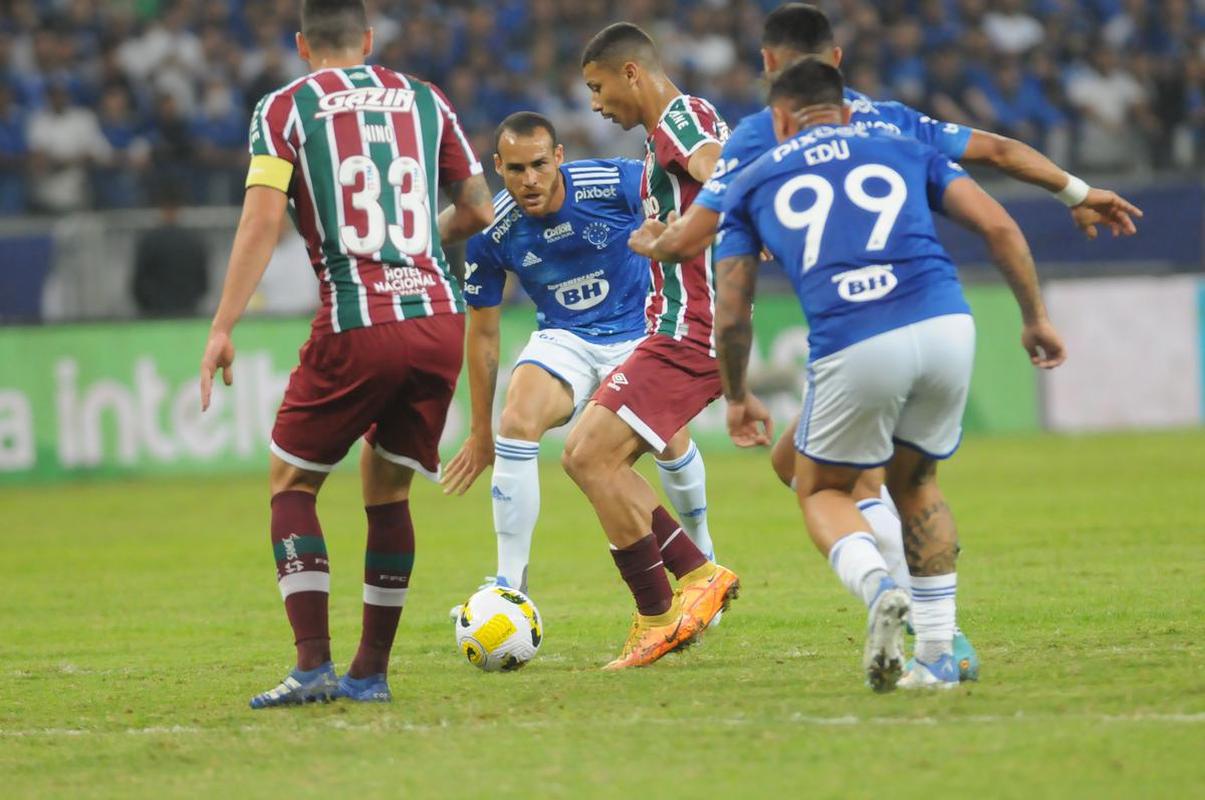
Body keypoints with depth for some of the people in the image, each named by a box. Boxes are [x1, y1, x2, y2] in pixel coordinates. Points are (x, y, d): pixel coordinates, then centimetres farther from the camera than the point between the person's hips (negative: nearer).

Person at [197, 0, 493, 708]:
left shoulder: (285, 109, 4)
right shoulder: (423, 99, 14)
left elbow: (263, 223, -7)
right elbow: (480, 212, 18)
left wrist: (222, 329, -7)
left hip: (355, 326, -4)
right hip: (440, 317, 4)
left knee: (292, 484, 9)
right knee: (388, 489, 16)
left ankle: (314, 666, -5)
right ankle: (371, 672, 14)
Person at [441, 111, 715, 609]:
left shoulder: (615, 183, -23)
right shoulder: (491, 233, -16)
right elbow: (483, 332, -3)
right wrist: (480, 432, 2)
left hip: (638, 330, 0)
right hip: (563, 339, 0)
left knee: (670, 440, -16)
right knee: (516, 424, -25)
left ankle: (702, 560, 16)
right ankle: (509, 588, -19)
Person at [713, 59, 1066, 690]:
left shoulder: (752, 183, 23)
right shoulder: (904, 152, 25)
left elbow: (731, 314, 21)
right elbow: (998, 225, 13)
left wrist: (737, 398, 36)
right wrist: (1034, 318, 22)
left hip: (853, 348, -2)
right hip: (946, 325, 2)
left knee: (822, 490, 21)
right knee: (915, 483, 27)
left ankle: (877, 590, -10)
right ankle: (938, 656, 19)